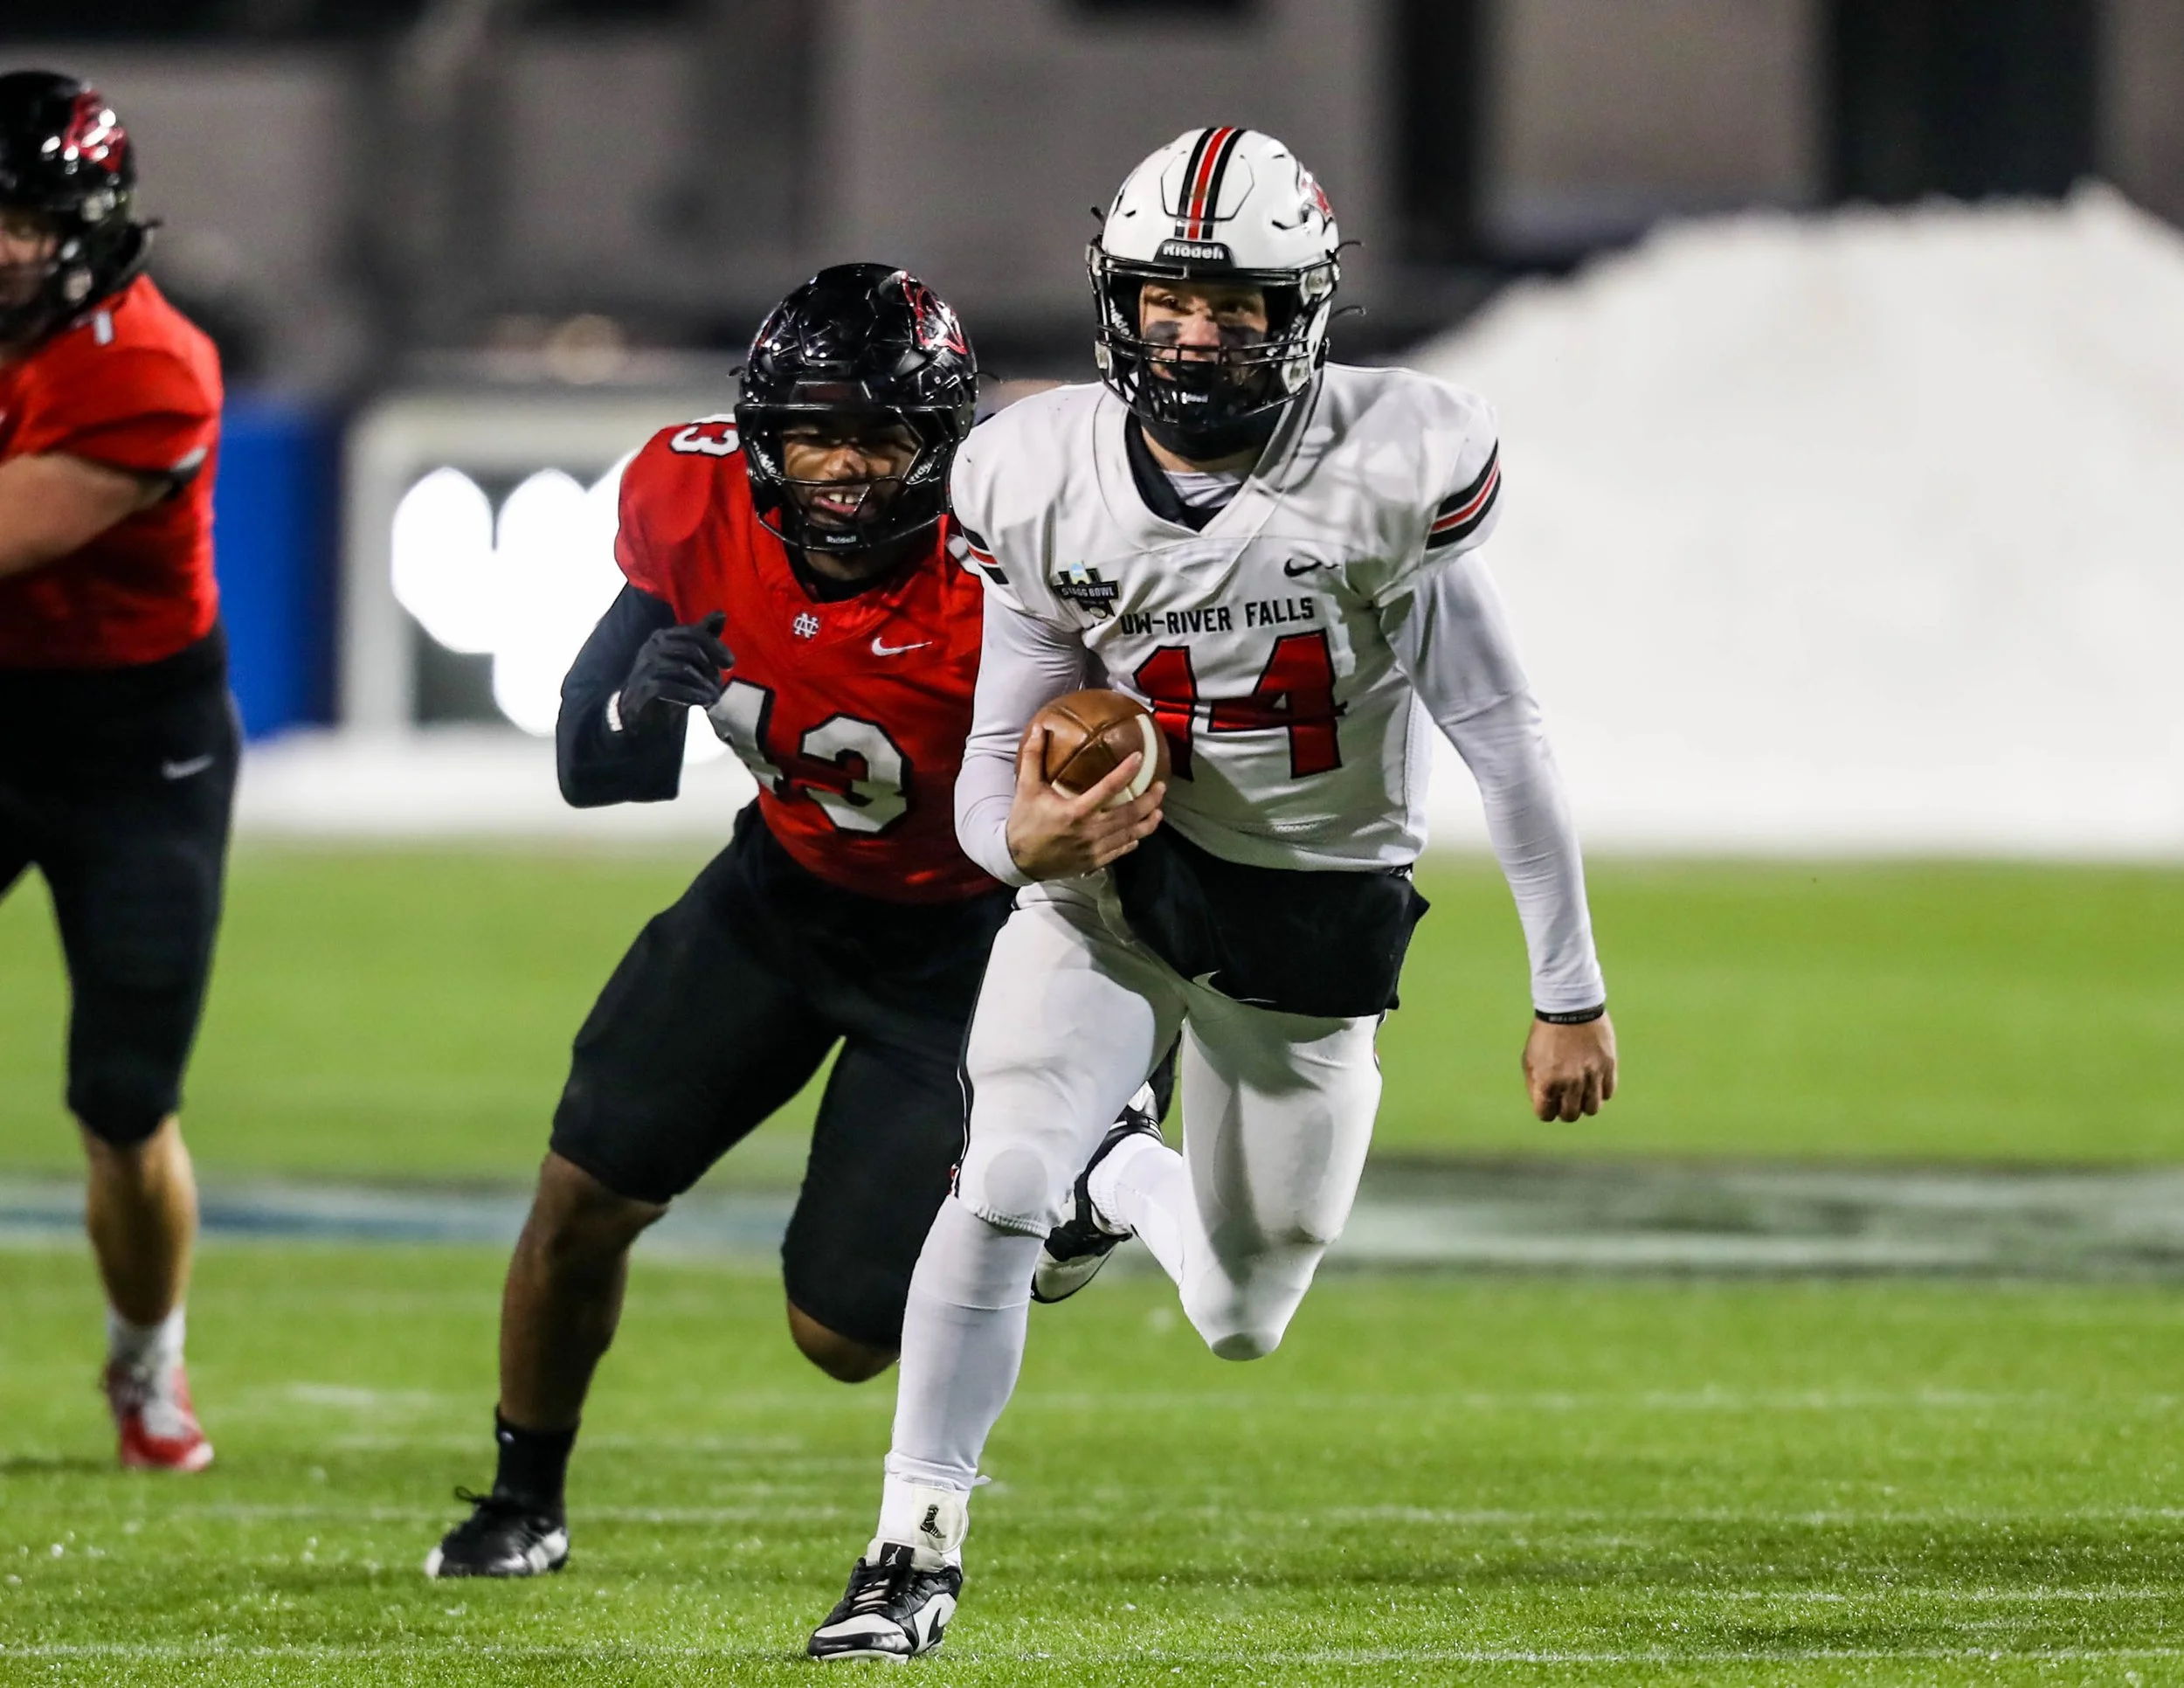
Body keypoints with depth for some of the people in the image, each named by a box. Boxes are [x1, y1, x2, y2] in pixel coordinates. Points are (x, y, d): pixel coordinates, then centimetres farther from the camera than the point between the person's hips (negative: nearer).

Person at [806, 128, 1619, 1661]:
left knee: (1241, 1324, 10)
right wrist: (1025, 839, -31)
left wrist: (1572, 996, -13)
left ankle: (1121, 1181, 45)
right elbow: (998, 764, -5)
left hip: (1314, 921, 0)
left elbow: (1504, 743, -15)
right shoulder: (1049, 484, -12)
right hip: (1116, 883, 1)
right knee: (1003, 1183, -23)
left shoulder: (1391, 472, -21)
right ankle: (917, 1553, -6)